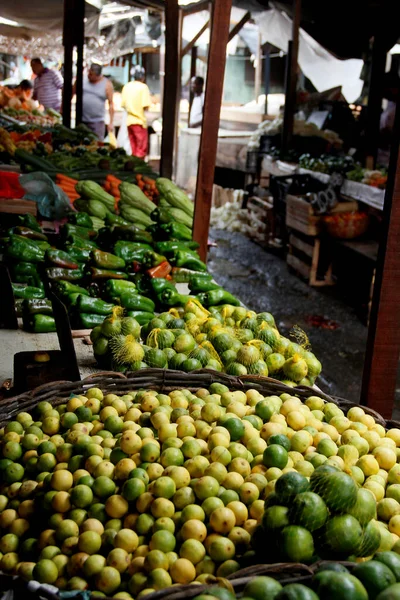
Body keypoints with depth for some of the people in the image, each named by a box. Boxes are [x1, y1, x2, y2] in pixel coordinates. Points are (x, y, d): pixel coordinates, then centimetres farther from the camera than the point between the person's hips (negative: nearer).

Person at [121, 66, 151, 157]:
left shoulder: (126, 86, 7)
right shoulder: (143, 87, -9)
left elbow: (123, 104, 8)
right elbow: (146, 106, -17)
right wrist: (146, 108, 4)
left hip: (129, 121, 6)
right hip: (139, 121, -6)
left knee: (134, 149, 13)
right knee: (142, 149, 0)